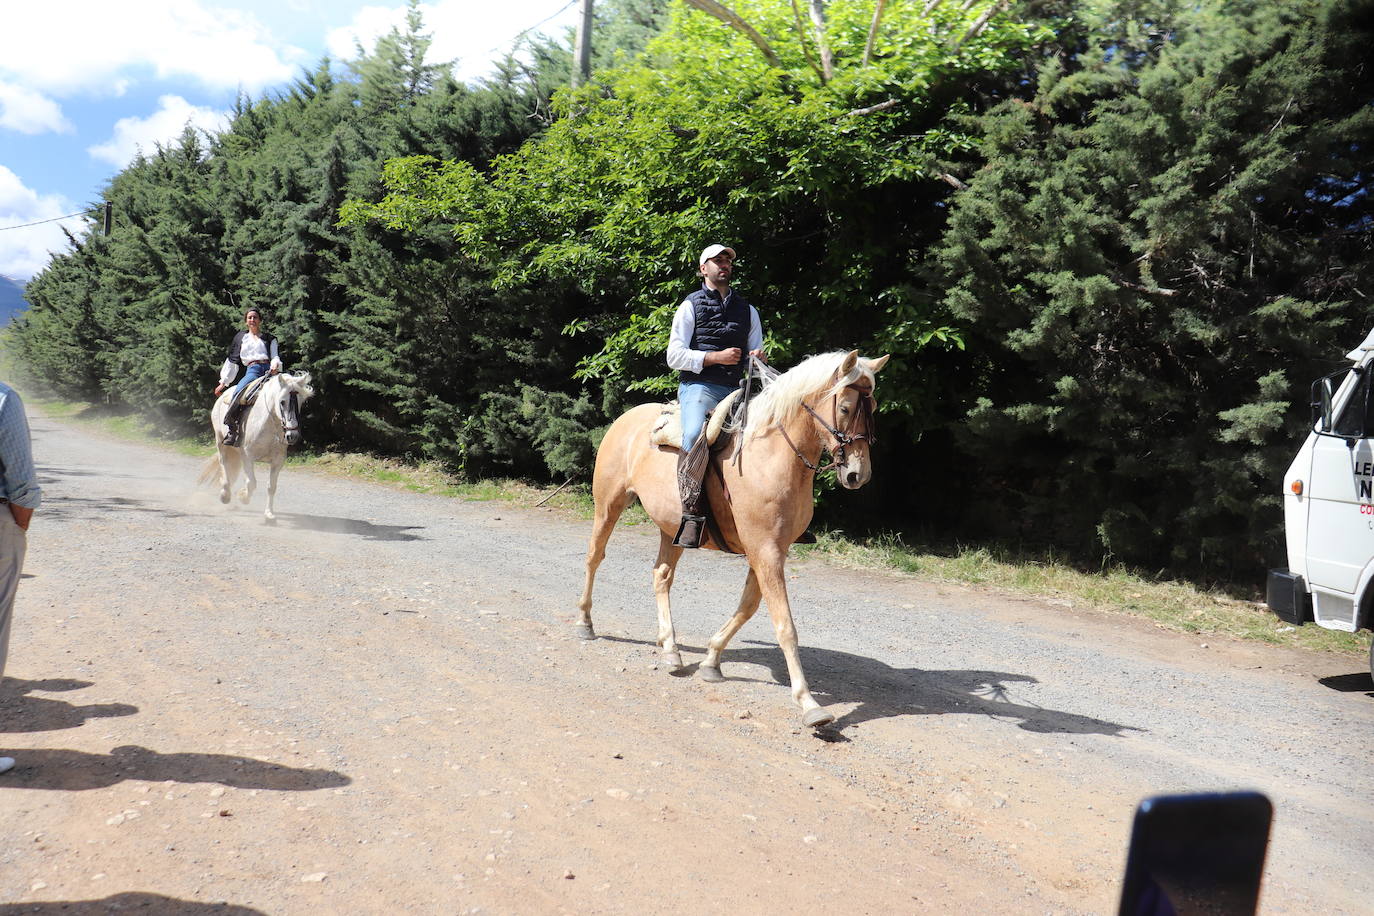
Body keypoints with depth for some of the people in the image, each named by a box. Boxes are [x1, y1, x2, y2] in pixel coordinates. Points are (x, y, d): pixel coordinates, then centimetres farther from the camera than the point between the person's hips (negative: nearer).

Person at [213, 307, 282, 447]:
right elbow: (232, 361, 26)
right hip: (252, 371, 0)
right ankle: (230, 427, -27)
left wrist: (275, 366, -12)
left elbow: (275, 356, 13)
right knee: (238, 393, -30)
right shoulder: (241, 337, 27)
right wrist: (223, 382, 21)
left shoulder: (269, 338, 26)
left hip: (269, 370, 1)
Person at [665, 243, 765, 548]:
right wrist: (717, 357, -12)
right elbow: (675, 356, -1)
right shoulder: (691, 306, 10)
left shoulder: (748, 310, 22)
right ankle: (692, 512, -29)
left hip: (736, 389, 5)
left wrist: (759, 358, -1)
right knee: (695, 435, -35)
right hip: (698, 387, -4)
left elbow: (756, 357, 25)